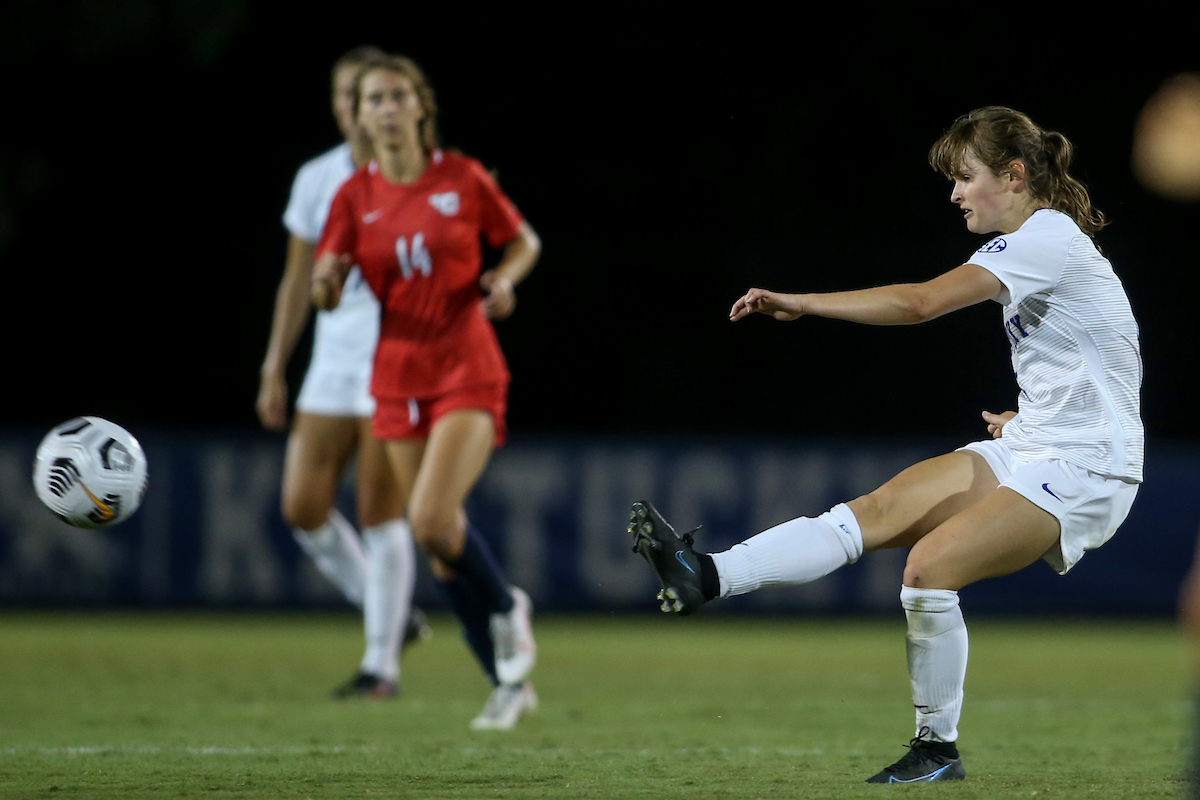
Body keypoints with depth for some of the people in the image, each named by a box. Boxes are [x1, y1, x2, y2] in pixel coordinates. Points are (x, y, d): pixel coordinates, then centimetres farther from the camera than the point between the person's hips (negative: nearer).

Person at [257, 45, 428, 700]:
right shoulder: (316, 179, 9)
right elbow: (298, 281, 15)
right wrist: (274, 370, 13)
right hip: (331, 368, 5)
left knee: (380, 511, -8)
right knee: (302, 508, -3)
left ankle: (382, 663, 3)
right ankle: (391, 616, 17)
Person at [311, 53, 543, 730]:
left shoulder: (462, 179, -4)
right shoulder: (355, 196, 3)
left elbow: (525, 241, 9)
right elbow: (327, 295, 1)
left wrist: (505, 279, -11)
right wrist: (328, 282, -22)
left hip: (469, 373, -4)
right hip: (399, 378, 4)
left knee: (433, 520, -23)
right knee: (440, 542, 6)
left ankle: (507, 607, 7)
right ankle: (509, 681, 19)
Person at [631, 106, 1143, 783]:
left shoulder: (1047, 237, -15)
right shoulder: (1039, 242, 16)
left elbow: (923, 302, -26)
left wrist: (802, 303, -24)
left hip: (1086, 473, -10)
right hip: (1028, 450, 10)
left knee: (930, 565, -26)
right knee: (874, 512, -9)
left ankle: (939, 748, -12)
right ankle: (709, 577, -21)